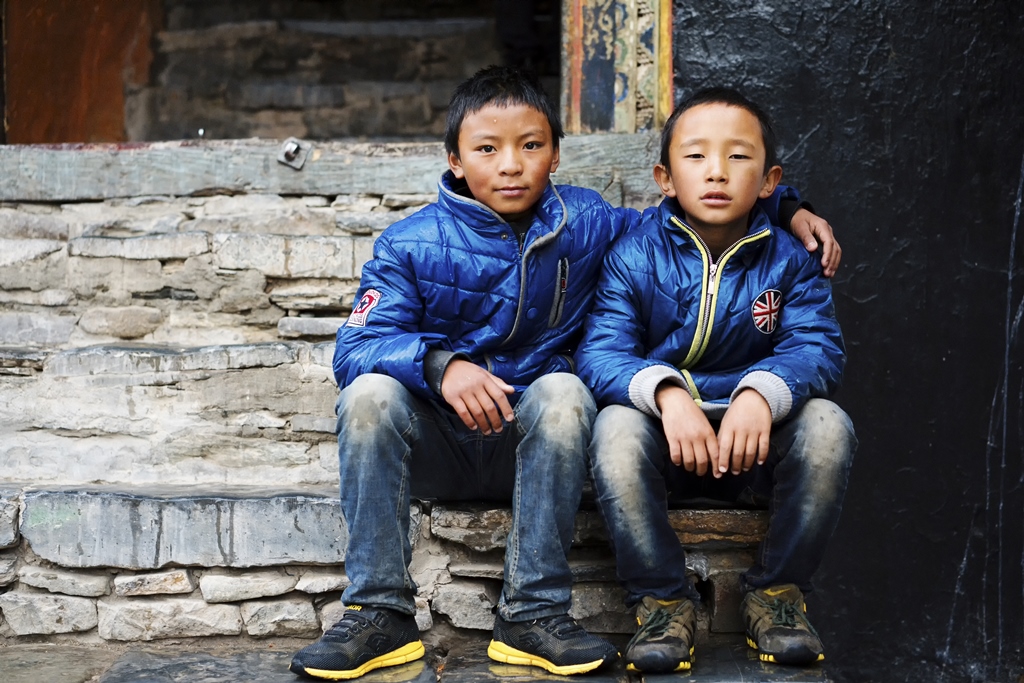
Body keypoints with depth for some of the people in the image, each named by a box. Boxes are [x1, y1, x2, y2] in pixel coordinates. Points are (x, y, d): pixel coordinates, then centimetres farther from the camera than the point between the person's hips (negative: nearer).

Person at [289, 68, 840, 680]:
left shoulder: (582, 223, 2)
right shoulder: (411, 246, -5)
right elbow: (356, 347, -16)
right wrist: (440, 364, -36)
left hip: (529, 445, 1)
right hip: (435, 448, -1)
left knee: (563, 392, -31)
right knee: (371, 392, -30)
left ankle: (533, 614, -28)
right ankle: (381, 615, -25)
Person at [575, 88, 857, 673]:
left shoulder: (787, 259, 2)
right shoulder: (634, 256, -2)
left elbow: (817, 347, -13)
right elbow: (601, 354, -14)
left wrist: (761, 393, -37)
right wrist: (667, 393, -36)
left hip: (758, 447, 1)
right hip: (666, 448, -1)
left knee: (828, 426, -28)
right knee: (616, 429, -32)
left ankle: (777, 590, -7)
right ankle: (663, 599, -14)